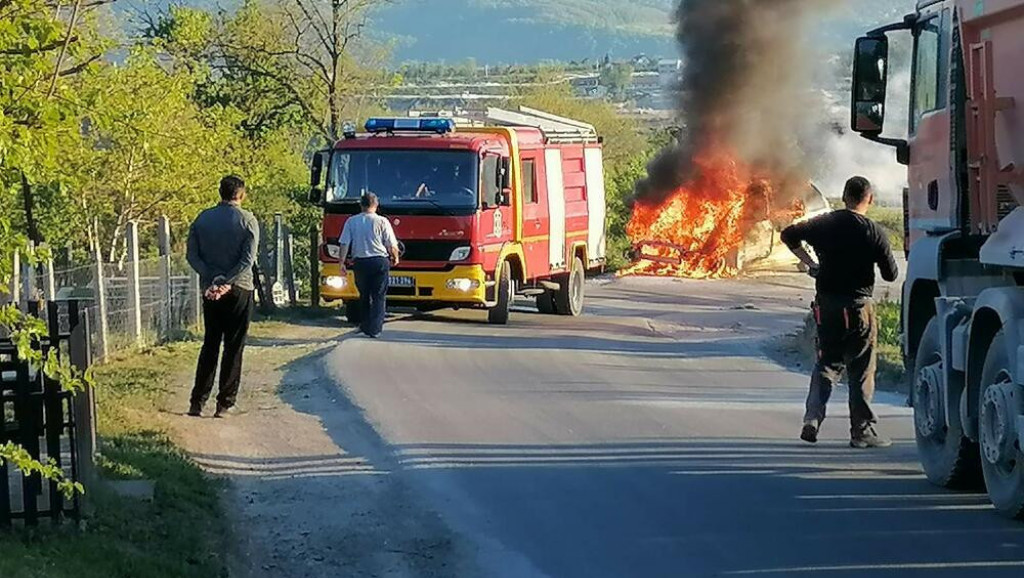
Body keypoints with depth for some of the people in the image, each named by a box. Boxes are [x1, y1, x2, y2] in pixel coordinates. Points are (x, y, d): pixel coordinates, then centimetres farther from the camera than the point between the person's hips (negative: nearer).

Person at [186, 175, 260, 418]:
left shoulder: (203, 219, 4)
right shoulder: (247, 220, -6)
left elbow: (192, 255, -2)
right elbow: (248, 259, -15)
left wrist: (212, 278, -8)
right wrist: (227, 282, -16)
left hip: (210, 290, 3)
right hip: (238, 289, -3)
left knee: (210, 345, 12)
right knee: (234, 347, 3)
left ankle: (197, 402, 8)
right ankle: (225, 403, 1)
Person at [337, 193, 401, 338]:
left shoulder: (351, 221, 2)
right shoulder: (382, 221, -4)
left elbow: (344, 244, -1)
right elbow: (392, 245, -3)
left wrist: (342, 263, 4)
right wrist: (395, 258, 16)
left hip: (360, 263, 2)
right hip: (380, 262, -2)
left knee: (364, 296, 17)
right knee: (379, 297, 3)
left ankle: (365, 327, 22)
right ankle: (375, 329, -5)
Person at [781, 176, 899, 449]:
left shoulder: (826, 223, 1)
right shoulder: (874, 232, -9)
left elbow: (789, 235, 4)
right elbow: (891, 274, -6)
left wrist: (809, 262, 9)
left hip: (826, 304, 4)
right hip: (858, 306, -4)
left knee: (827, 364, 16)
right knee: (861, 370, 4)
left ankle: (812, 418, 0)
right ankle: (862, 430, 6)